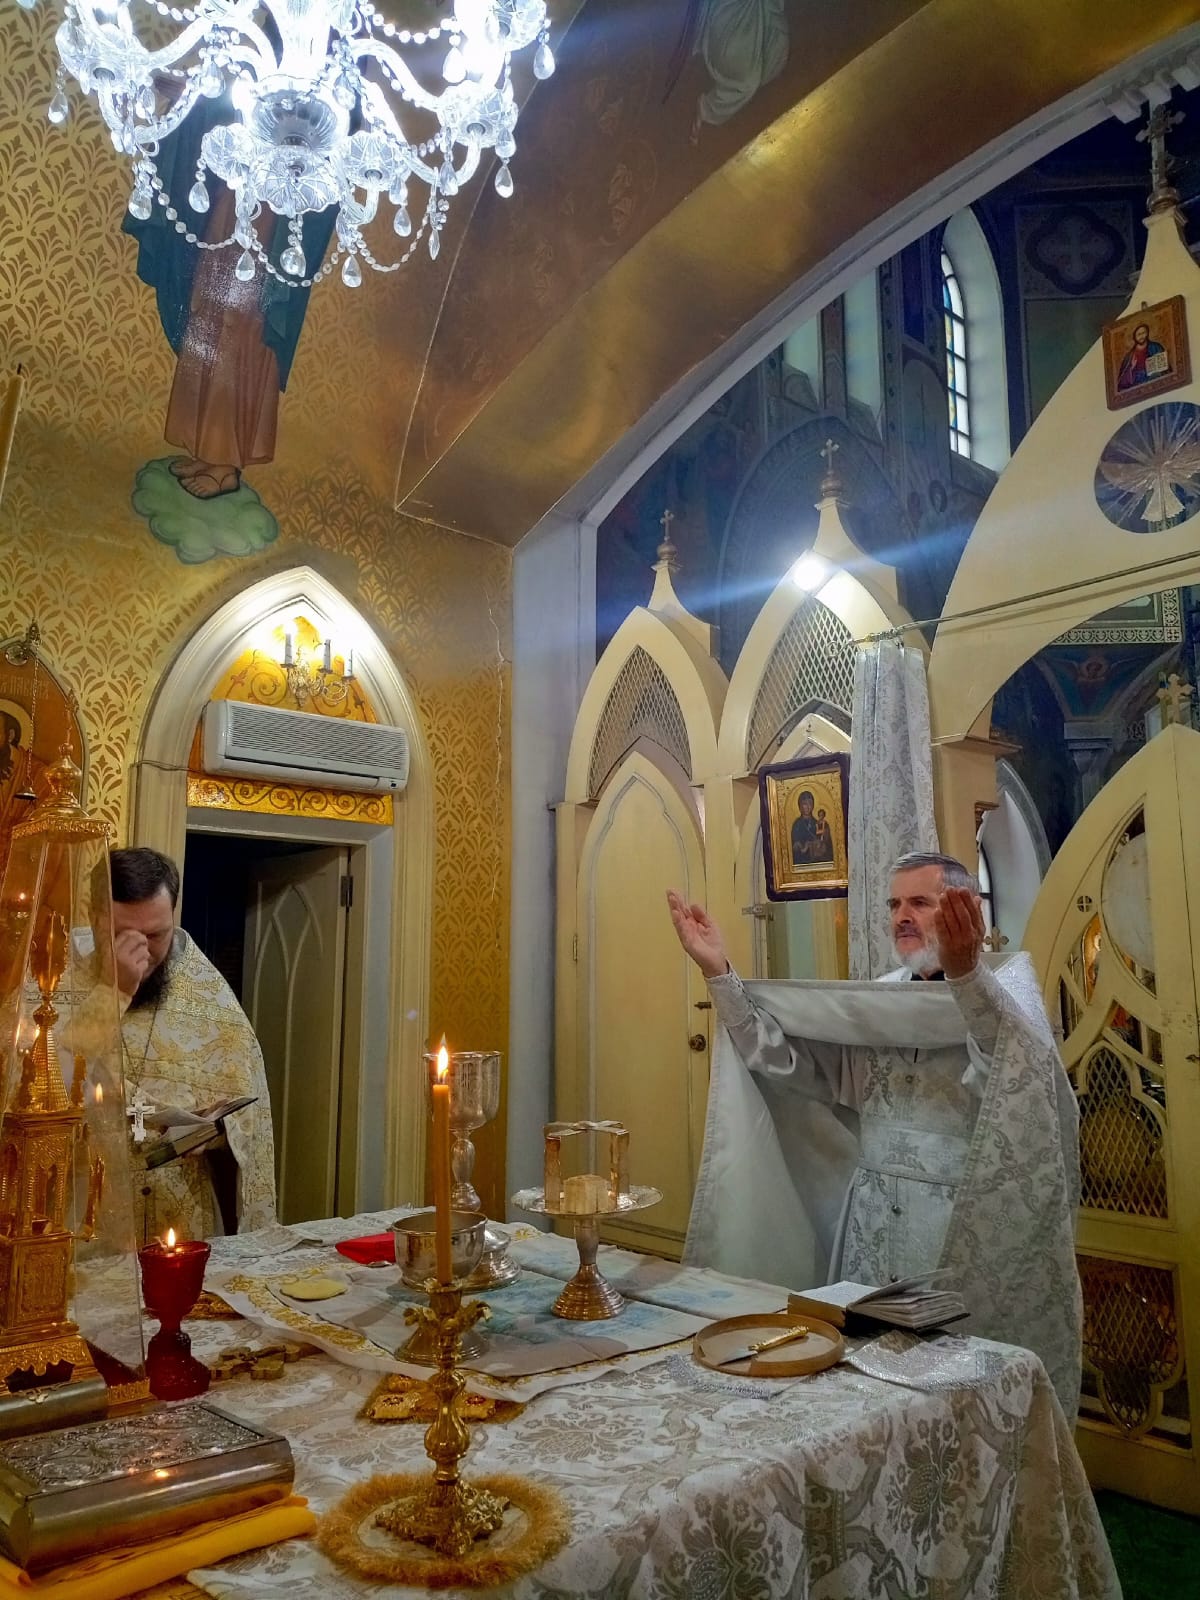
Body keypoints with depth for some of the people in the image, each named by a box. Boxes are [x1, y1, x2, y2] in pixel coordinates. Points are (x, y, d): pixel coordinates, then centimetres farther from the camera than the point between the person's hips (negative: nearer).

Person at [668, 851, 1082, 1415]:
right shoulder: (870, 1000, 9)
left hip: (968, 1222, -5)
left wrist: (965, 971, -48)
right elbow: (778, 1055, 0)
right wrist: (719, 972, -11)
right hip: (874, 1221, 5)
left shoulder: (1007, 987, -6)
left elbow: (1021, 1061, -30)